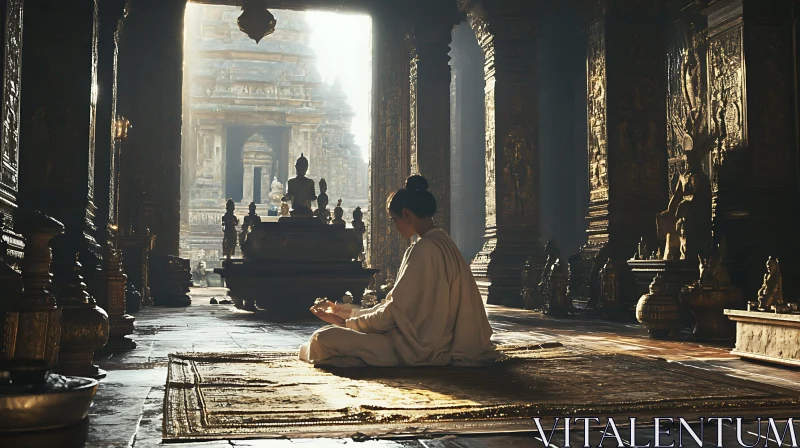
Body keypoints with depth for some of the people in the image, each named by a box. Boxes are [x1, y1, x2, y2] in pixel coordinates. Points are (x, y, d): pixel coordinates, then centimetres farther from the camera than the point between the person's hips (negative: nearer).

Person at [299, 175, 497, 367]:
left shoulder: (422, 250, -19)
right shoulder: (445, 244, 11)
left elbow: (395, 311, -18)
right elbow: (398, 302, 15)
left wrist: (347, 321, -4)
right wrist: (349, 313, 16)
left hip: (415, 349, -10)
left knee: (324, 338, -17)